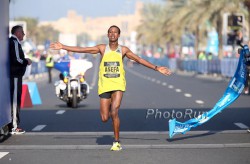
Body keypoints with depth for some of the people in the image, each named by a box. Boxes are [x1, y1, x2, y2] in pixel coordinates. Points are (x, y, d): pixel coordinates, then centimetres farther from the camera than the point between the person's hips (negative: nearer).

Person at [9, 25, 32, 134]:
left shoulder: (12, 42, 18)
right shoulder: (15, 42, -13)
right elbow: (17, 60, -20)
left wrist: (24, 60, 13)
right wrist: (26, 62, -4)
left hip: (14, 75, 10)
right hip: (15, 75, -10)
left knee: (14, 100, 13)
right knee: (15, 100, -8)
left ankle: (11, 125, 17)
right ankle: (14, 127, -7)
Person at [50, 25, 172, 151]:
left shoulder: (123, 50, 5)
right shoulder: (102, 48, 5)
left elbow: (140, 60, 9)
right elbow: (81, 50, 4)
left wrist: (156, 68, 5)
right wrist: (63, 47, 1)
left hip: (118, 85, -1)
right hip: (104, 86, 1)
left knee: (114, 113, -18)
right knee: (104, 118, -1)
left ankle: (117, 142, -3)